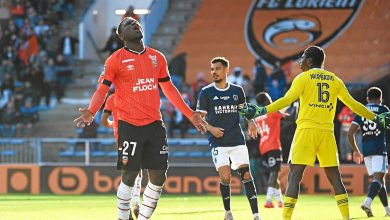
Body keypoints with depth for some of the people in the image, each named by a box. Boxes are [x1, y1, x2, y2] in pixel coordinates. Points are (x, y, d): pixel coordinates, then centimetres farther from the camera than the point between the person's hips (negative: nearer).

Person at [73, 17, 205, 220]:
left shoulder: (157, 57, 12)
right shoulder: (116, 60, -2)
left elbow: (168, 88, 20)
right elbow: (102, 89, -6)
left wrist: (190, 114, 18)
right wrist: (90, 112, -24)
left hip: (155, 124, 5)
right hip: (129, 125, -5)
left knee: (158, 177, 2)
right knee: (129, 176, -4)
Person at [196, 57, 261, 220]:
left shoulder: (237, 91, 8)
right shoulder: (206, 92, 1)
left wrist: (251, 122, 2)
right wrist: (211, 128, -16)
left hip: (238, 140, 2)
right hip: (218, 143, -2)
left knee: (246, 175, -7)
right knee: (225, 177, -12)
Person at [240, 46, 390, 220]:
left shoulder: (303, 78, 2)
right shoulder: (335, 80, 13)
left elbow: (287, 100, -10)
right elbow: (352, 104, 16)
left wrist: (261, 111, -13)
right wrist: (376, 118, 26)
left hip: (306, 129, -3)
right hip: (327, 132, 4)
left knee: (294, 175, -5)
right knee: (334, 176, 9)